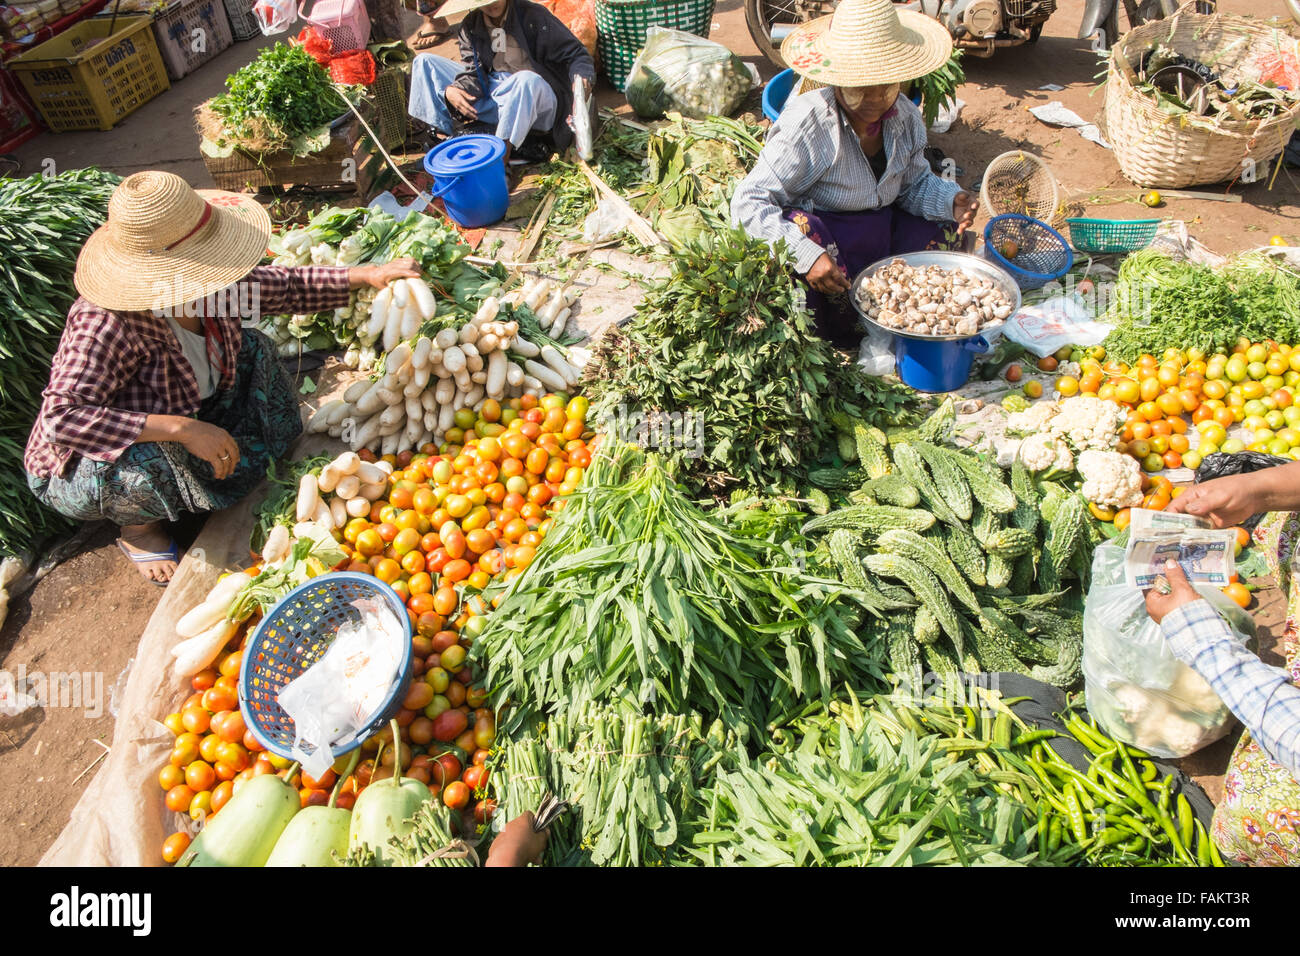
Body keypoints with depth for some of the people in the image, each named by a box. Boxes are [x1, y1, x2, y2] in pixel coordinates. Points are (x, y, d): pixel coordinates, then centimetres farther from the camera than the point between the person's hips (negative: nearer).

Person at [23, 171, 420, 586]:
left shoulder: (208, 286, -17)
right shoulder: (108, 326, -39)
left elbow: (288, 286, -3)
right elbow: (61, 419, -45)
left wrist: (368, 274, -10)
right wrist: (184, 428, -48)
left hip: (174, 441, 7)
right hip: (81, 470, -6)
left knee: (251, 349, -2)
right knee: (143, 463, -40)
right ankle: (140, 526, -2)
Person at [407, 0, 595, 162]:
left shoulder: (533, 15, -7)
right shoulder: (470, 26, 6)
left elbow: (575, 53, -7)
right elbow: (474, 73, 3)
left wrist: (582, 76, -31)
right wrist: (452, 90, -20)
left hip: (536, 98, -5)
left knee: (527, 79, -42)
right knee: (424, 61, 0)